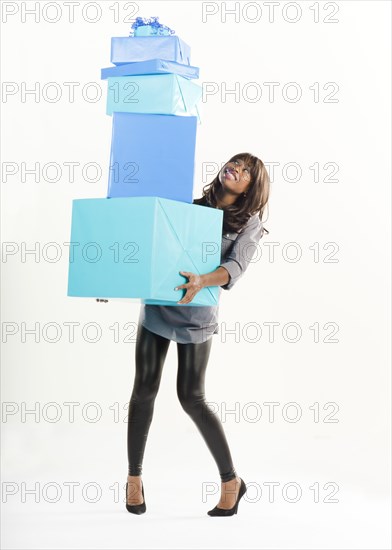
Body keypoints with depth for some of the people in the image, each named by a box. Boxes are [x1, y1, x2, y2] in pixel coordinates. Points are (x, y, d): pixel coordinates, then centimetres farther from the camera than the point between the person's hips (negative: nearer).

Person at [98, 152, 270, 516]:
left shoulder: (249, 223, 1)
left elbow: (235, 267, -17)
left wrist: (203, 280, -37)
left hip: (196, 315, -4)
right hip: (155, 305, 4)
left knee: (191, 398, -3)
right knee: (144, 389, 4)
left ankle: (231, 481, 13)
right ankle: (134, 477, 19)